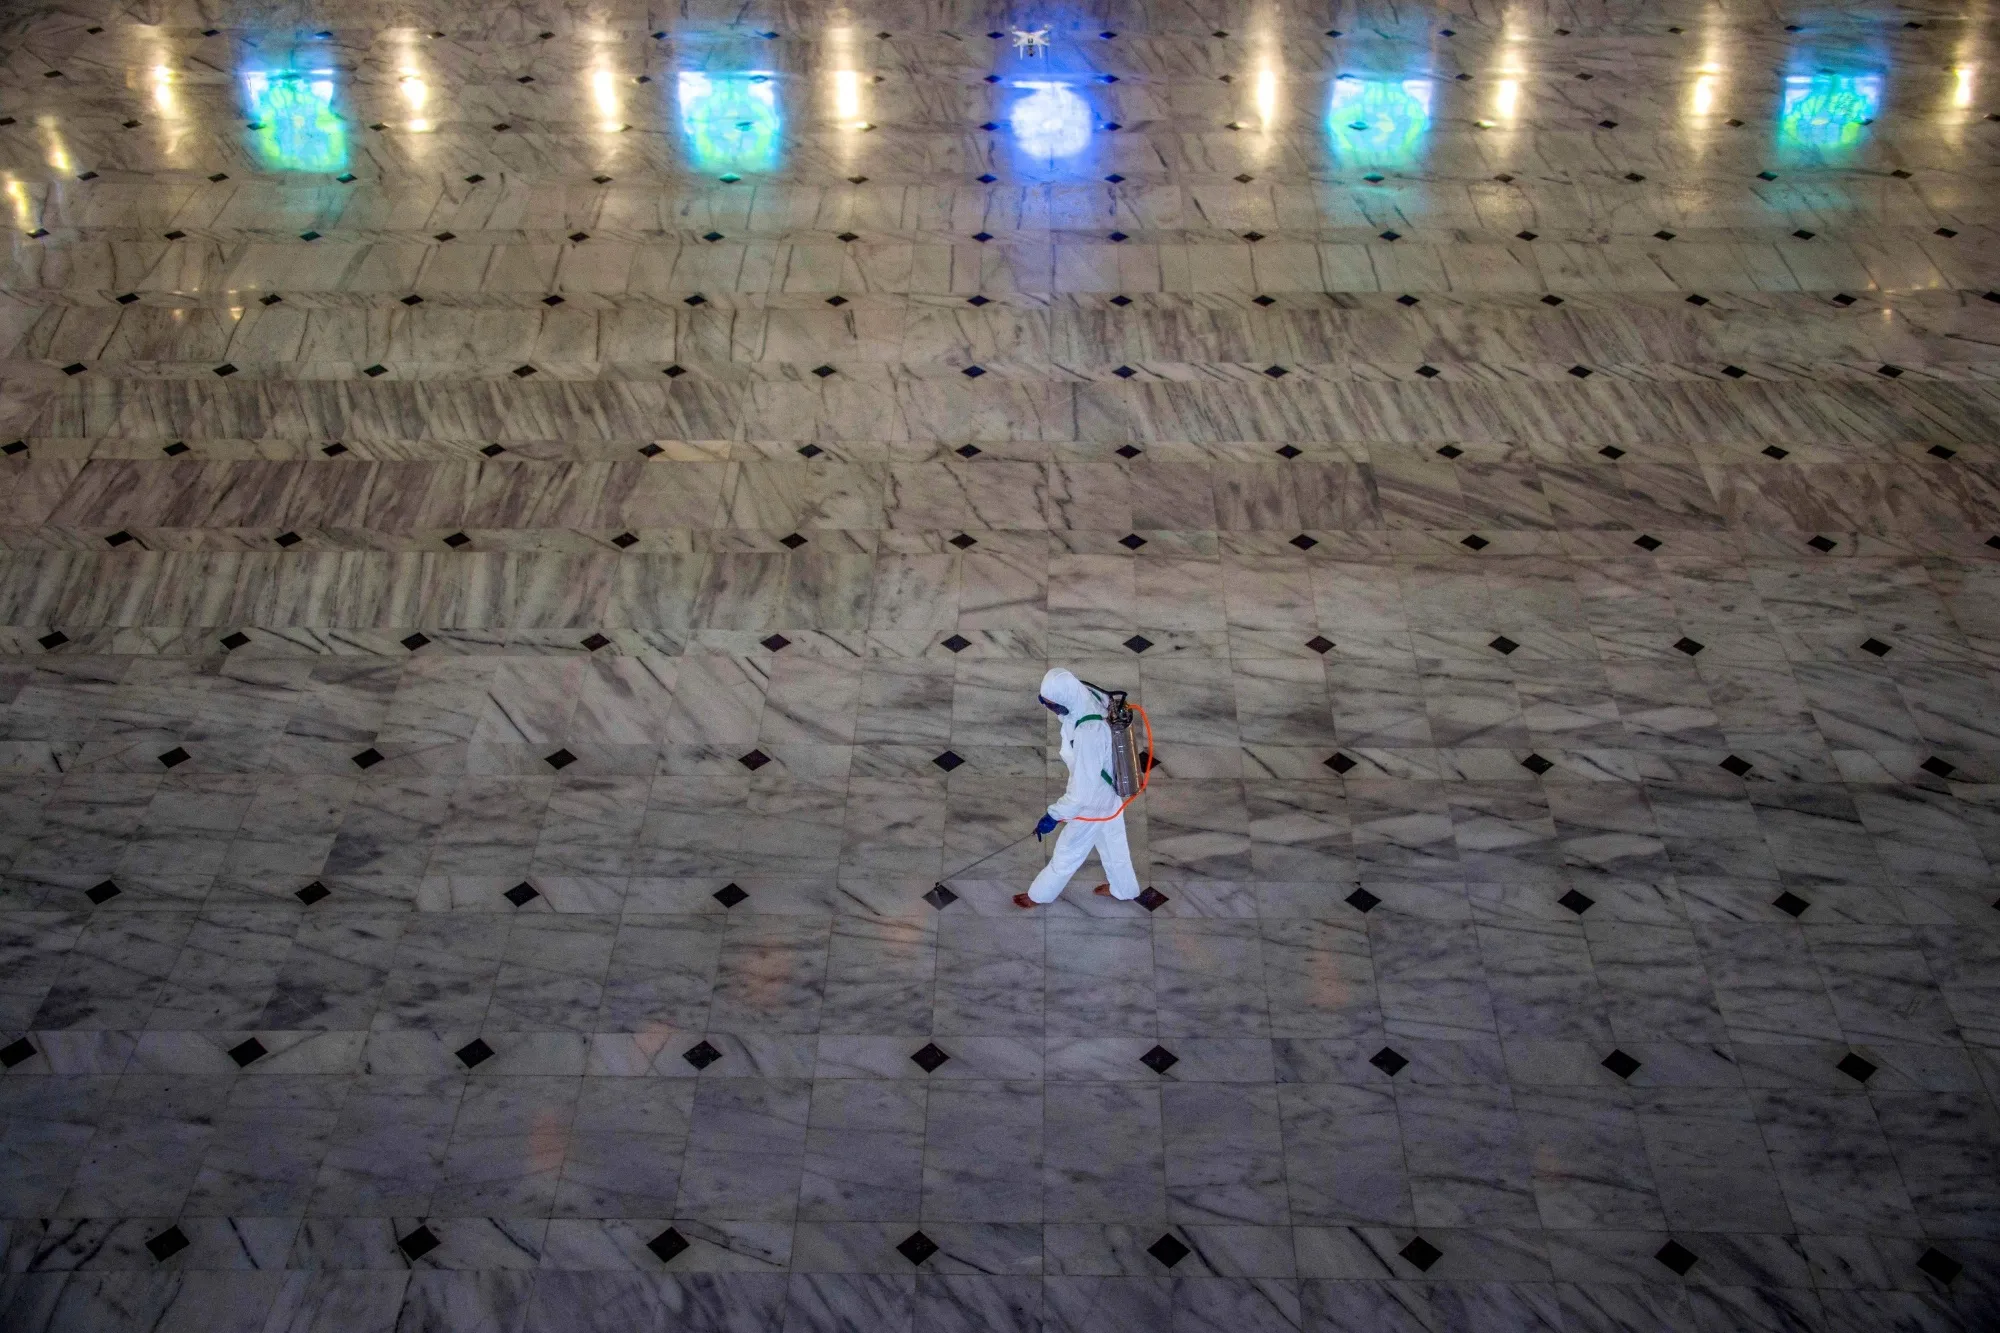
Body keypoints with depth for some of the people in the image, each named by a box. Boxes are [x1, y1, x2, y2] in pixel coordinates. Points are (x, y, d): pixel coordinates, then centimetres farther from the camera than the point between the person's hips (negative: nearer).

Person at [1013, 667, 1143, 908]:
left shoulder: (1088, 735, -43)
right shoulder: (1091, 698, -17)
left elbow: (1083, 789, -35)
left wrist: (1054, 815, -26)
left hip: (1093, 802, -8)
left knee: (1068, 853, 18)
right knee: (1112, 843, 32)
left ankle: (1039, 895, 42)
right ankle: (1124, 889, 55)